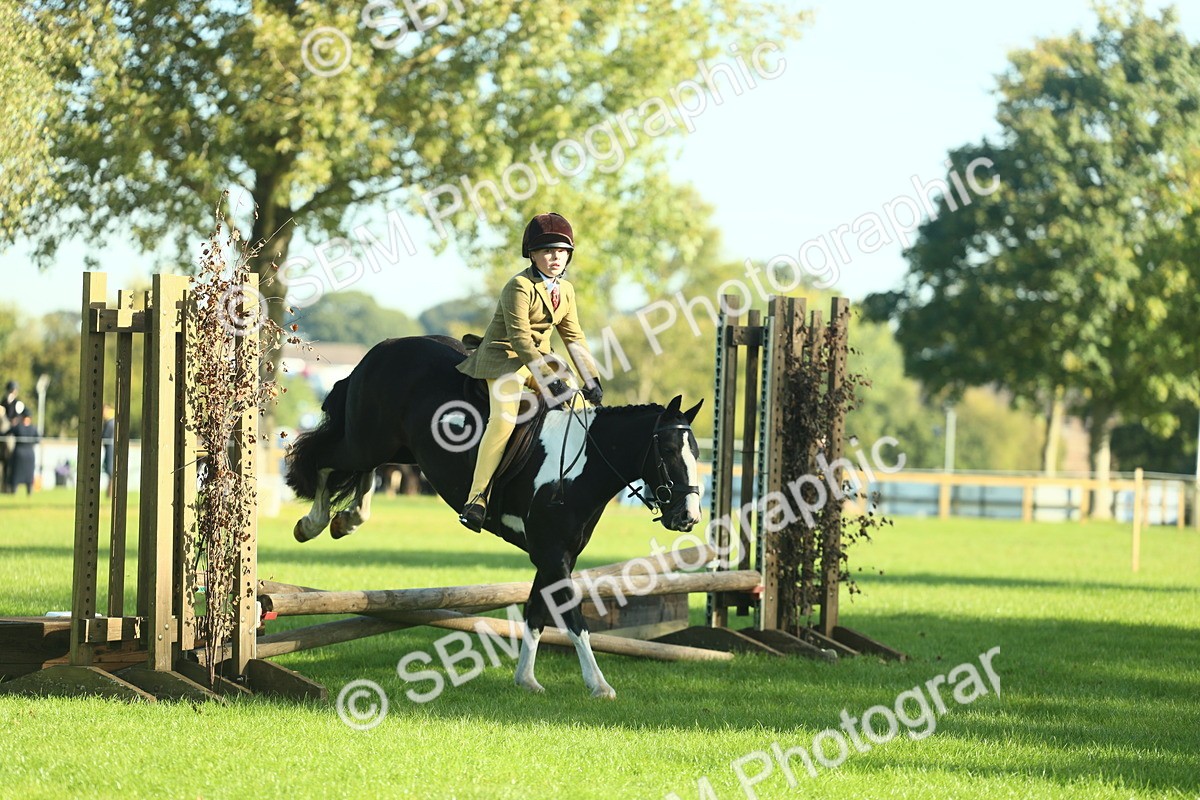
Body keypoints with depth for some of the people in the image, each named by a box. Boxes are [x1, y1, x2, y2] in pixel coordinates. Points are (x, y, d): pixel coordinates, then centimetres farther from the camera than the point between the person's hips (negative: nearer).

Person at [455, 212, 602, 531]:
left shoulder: (565, 290, 7)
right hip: (505, 358, -8)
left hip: (540, 358, 8)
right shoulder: (520, 286, -18)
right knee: (503, 418, -28)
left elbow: (574, 337, 10)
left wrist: (590, 380, 0)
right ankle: (476, 499, -27)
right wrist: (550, 379, -29)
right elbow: (519, 337, -24)